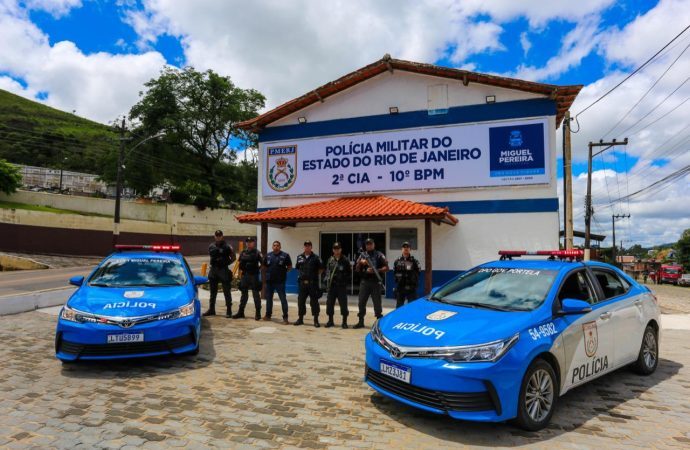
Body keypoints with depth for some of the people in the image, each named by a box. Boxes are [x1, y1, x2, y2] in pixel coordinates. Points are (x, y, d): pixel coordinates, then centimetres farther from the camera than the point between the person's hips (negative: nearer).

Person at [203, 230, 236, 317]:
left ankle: (229, 311, 4)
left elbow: (233, 258, 1)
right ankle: (211, 310, 24)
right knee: (213, 292, 14)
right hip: (213, 270, 5)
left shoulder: (227, 246, -5)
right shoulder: (211, 247, 8)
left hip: (223, 270, -5)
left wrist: (226, 263, -8)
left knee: (226, 292, -1)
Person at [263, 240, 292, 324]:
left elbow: (289, 266, 2)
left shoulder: (285, 255, -6)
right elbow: (264, 265, 19)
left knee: (283, 299, -4)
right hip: (269, 281, 5)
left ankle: (285, 317, 3)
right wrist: (269, 272, 8)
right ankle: (268, 315, 30)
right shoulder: (268, 255, 7)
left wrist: (283, 272, -4)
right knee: (268, 298, 15)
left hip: (280, 281, -4)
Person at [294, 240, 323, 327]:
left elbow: (321, 268, 1)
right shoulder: (300, 257, 8)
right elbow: (297, 267, 20)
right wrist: (302, 274, 11)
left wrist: (315, 275, -1)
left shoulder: (315, 257, -3)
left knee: (314, 301, 0)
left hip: (313, 283, -4)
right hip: (302, 282, 4)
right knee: (301, 301, 8)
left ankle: (316, 320, 8)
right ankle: (300, 318, 21)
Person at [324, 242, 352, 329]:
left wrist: (345, 281, -6)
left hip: (342, 285, -3)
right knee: (329, 303, 6)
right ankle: (330, 321, 19)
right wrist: (327, 279, -1)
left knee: (343, 304, -1)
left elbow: (349, 273, 2)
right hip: (331, 285, 3)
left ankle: (344, 322, 9)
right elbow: (327, 271, 12)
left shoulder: (345, 260, 0)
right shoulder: (330, 260, 9)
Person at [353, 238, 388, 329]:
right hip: (364, 282, 4)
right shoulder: (362, 255, 13)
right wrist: (360, 263, -8)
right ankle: (361, 322, 16)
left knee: (377, 303, -1)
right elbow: (357, 269, 12)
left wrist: (375, 270, -16)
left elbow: (386, 268, -4)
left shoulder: (379, 255, 2)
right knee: (361, 302, 5)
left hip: (375, 282, -3)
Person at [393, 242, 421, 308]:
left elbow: (418, 273, -3)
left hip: (411, 288, -2)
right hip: (400, 288, 3)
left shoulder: (414, 261, -1)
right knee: (399, 306, 10)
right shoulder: (397, 261, 7)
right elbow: (394, 272, 10)